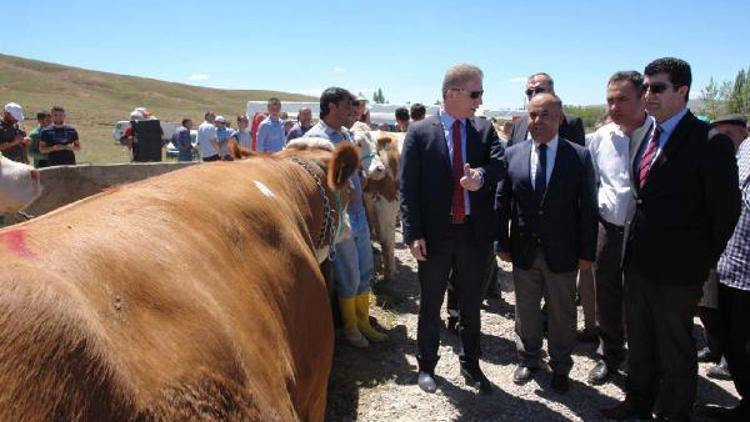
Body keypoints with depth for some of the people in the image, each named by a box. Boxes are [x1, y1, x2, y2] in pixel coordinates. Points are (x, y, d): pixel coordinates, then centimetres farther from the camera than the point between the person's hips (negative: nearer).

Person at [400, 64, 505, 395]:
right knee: (430, 305, 13)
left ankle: (470, 365, 34)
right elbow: (408, 187, -7)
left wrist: (481, 176, -32)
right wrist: (413, 234, -12)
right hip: (434, 234, -2)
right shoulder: (420, 132, -5)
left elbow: (500, 164, -10)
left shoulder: (485, 130, 5)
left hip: (475, 233, 3)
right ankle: (426, 366, 32)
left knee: (471, 305, 16)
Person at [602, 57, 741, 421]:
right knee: (638, 340, 21)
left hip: (676, 268, -7)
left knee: (675, 348, 11)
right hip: (638, 260, 7)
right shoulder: (644, 136, 7)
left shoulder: (708, 142, -15)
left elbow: (726, 209, -11)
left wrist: (703, 261, -5)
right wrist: (634, 238, 9)